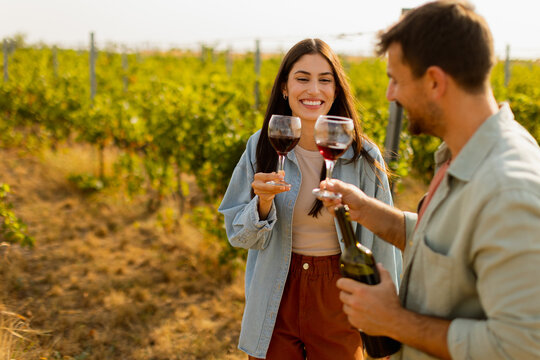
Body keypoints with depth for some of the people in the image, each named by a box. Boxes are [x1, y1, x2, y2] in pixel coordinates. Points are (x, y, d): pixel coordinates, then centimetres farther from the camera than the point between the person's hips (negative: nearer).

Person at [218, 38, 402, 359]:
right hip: (276, 300, 1)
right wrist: (263, 202, -22)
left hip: (339, 298, -1)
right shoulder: (262, 148, -6)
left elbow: (382, 243, -3)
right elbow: (240, 237, -1)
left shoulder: (363, 157, -10)